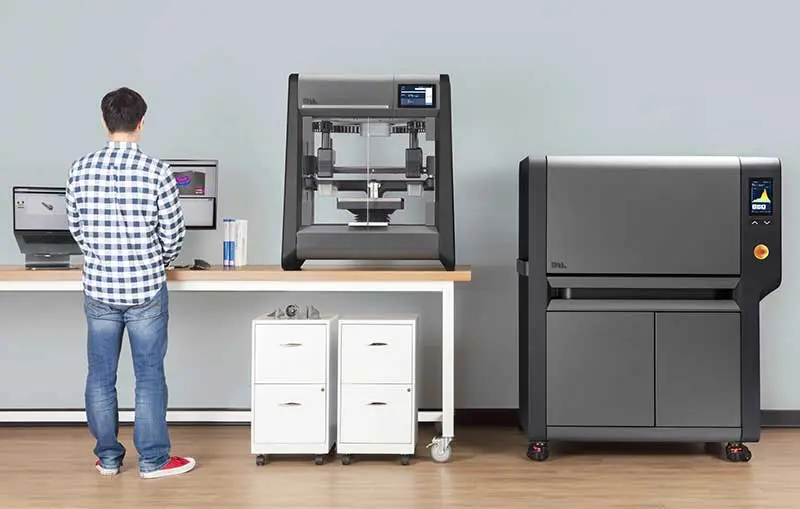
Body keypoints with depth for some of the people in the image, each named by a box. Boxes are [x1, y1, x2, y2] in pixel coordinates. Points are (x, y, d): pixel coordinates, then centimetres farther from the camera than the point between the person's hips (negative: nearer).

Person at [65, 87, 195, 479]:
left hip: (98, 289, 3)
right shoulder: (156, 172, -13)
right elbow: (173, 235, -7)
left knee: (100, 376, 14)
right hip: (145, 291, -3)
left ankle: (107, 457, 25)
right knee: (149, 376, 8)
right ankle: (153, 459, 18)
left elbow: (76, 227, 6)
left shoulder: (81, 170, -4)